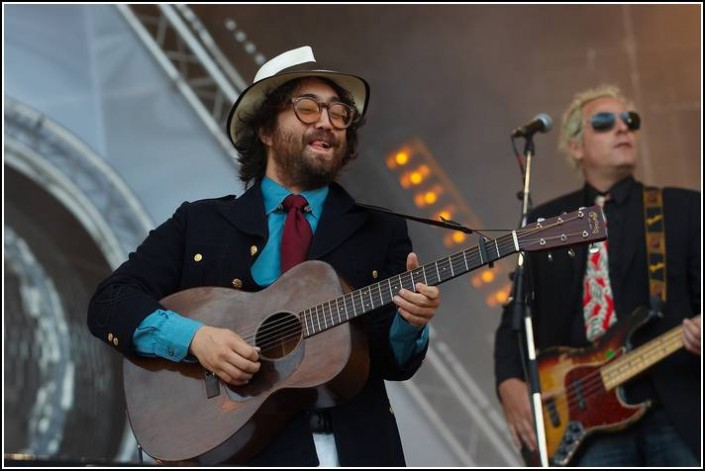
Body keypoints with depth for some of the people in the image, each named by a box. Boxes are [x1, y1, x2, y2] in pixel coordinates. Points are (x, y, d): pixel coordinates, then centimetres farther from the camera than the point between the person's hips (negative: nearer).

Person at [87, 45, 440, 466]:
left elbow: (395, 363, 7)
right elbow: (109, 303, 4)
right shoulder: (199, 223, 10)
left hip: (357, 447, 2)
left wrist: (410, 324, -15)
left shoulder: (381, 232, 12)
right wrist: (194, 337, -12)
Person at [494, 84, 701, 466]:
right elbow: (516, 315, 16)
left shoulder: (683, 208, 9)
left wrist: (698, 334, -21)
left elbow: (699, 296, 3)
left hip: (677, 411, -1)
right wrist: (510, 384, -1)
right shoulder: (544, 222, 16)